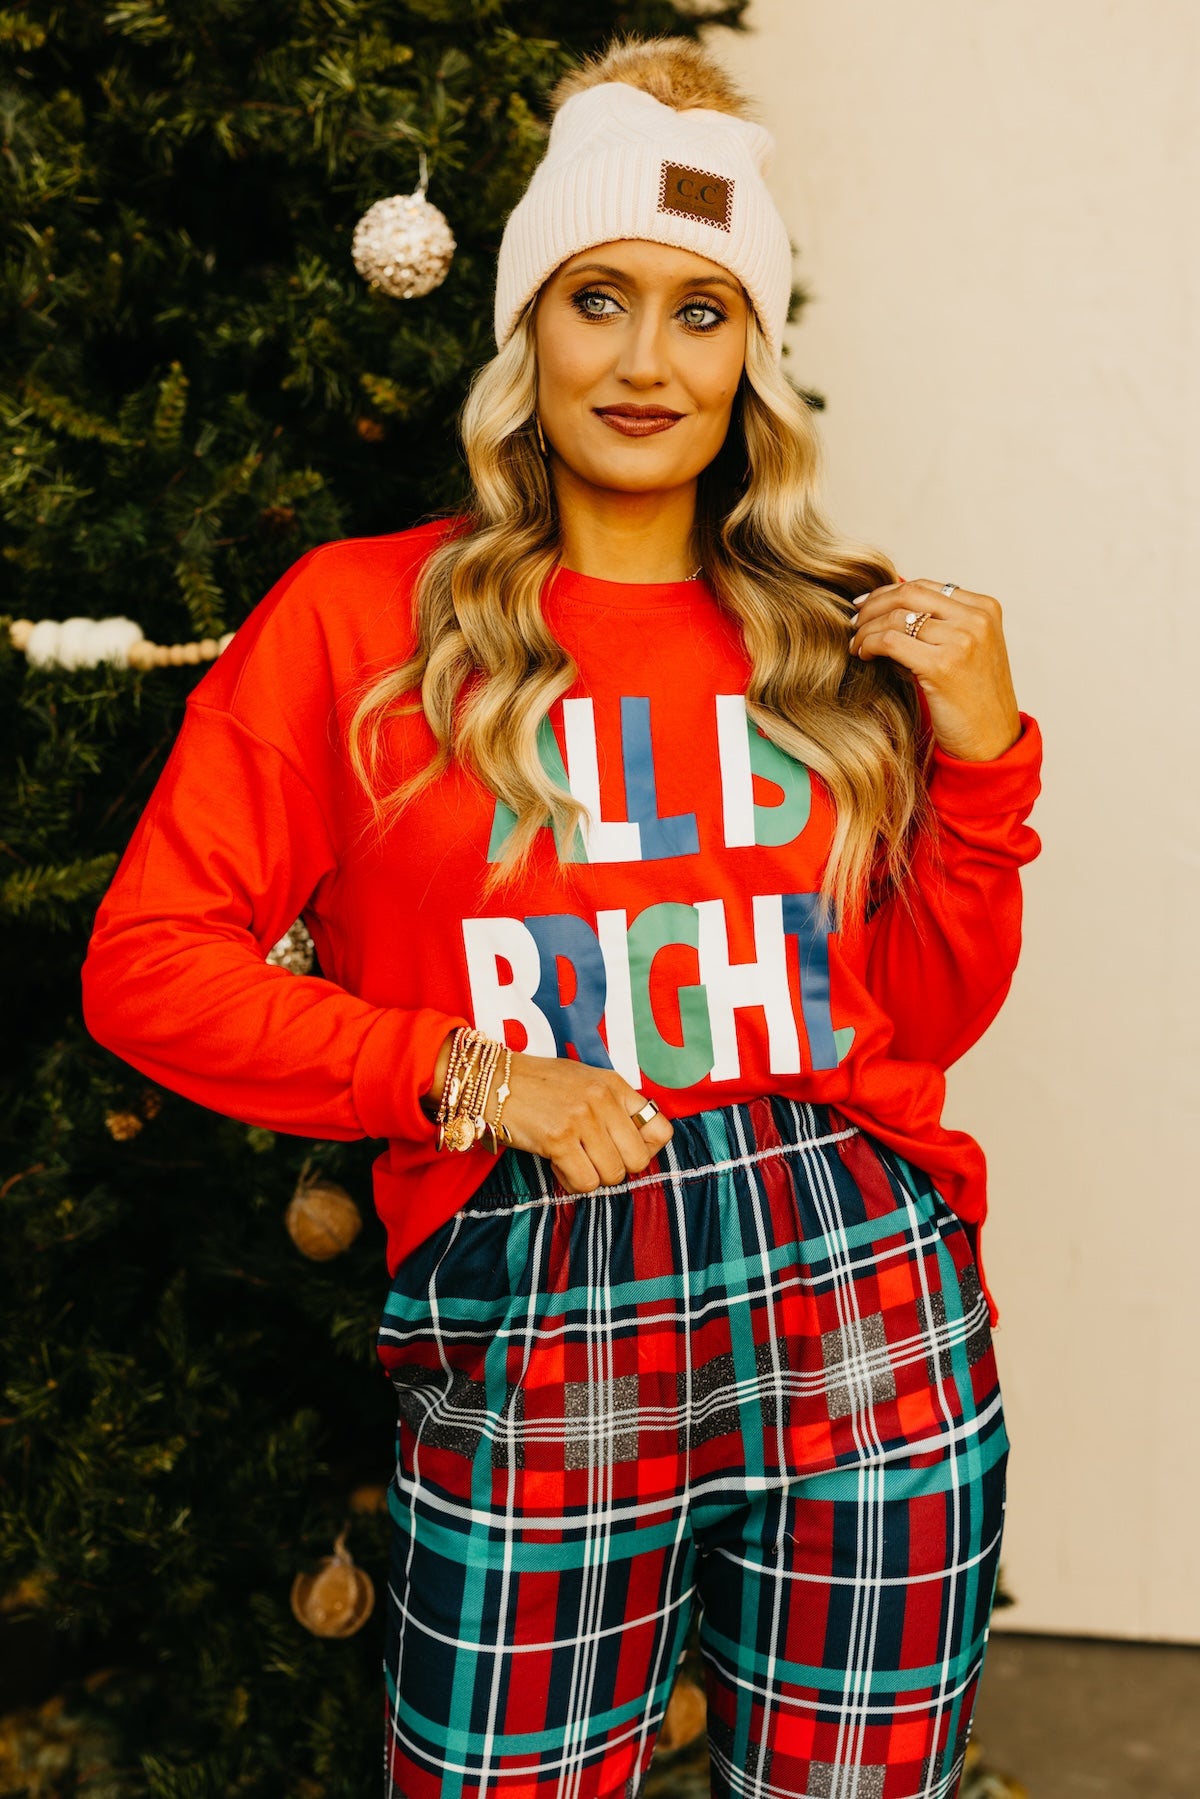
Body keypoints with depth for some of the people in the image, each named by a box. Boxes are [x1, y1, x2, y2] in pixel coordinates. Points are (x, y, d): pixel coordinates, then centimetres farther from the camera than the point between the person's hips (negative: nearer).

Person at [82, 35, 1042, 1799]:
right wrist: (466, 1073, -9)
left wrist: (980, 755, -2)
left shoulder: (838, 635, 8)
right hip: (529, 1351, -2)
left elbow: (926, 1019, 11)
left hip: (873, 1319, 3)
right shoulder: (358, 616, 1)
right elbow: (145, 959, -1)